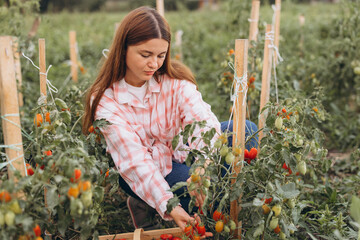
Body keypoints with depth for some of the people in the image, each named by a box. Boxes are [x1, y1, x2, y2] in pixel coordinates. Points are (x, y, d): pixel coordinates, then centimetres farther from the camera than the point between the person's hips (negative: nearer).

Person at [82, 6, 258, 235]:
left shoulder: (174, 79, -12)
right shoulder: (105, 100, -20)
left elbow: (204, 120, -27)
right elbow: (135, 160, -25)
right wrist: (168, 206, -38)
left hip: (181, 151, 4)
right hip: (143, 175, -4)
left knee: (247, 131, -14)